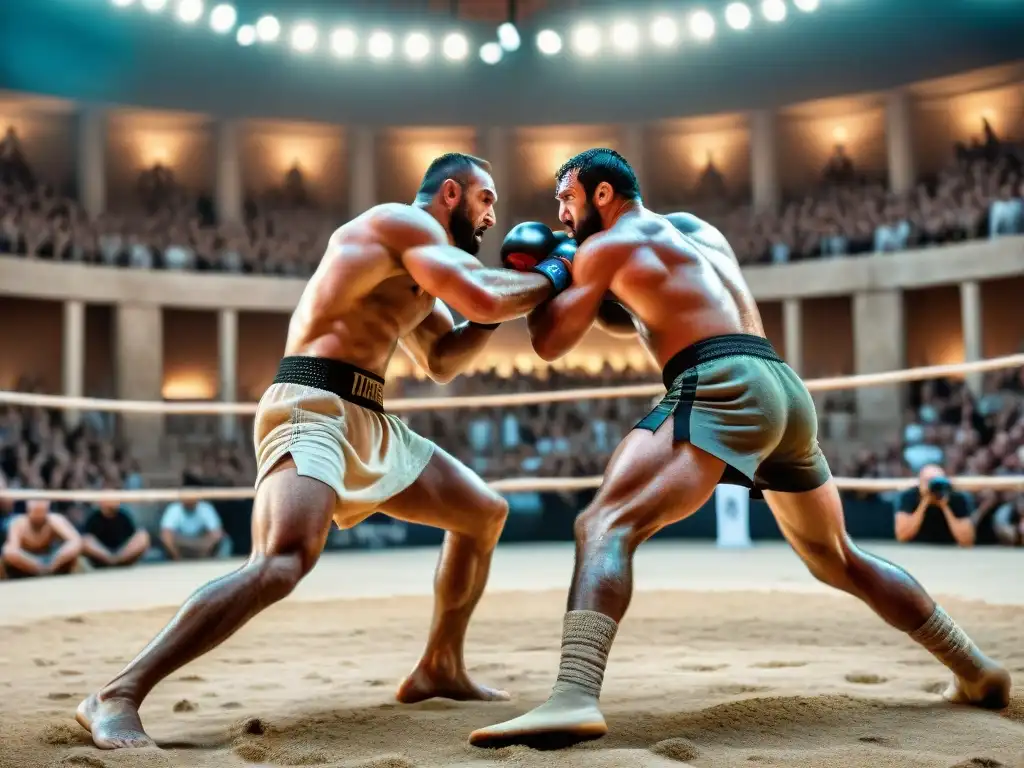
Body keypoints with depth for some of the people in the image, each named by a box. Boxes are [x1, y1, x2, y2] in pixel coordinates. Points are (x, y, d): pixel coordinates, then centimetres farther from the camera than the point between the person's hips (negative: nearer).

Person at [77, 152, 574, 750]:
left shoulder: (417, 268, 26)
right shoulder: (407, 221, -4)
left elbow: (443, 362, 28)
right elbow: (483, 300, -16)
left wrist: (511, 289, 20)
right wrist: (553, 277, 2)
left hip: (368, 424, 11)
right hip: (313, 408, -10)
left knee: (486, 513, 18)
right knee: (285, 562, -33)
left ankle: (440, 668, 27)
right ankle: (117, 698, -28)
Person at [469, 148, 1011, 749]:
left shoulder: (608, 244, 9)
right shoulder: (697, 227, 30)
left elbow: (552, 344, 11)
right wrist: (578, 275, 32)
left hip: (723, 388, -8)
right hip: (785, 387, 8)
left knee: (607, 525, -19)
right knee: (839, 559, 24)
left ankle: (575, 699, -41)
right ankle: (978, 673, 34)